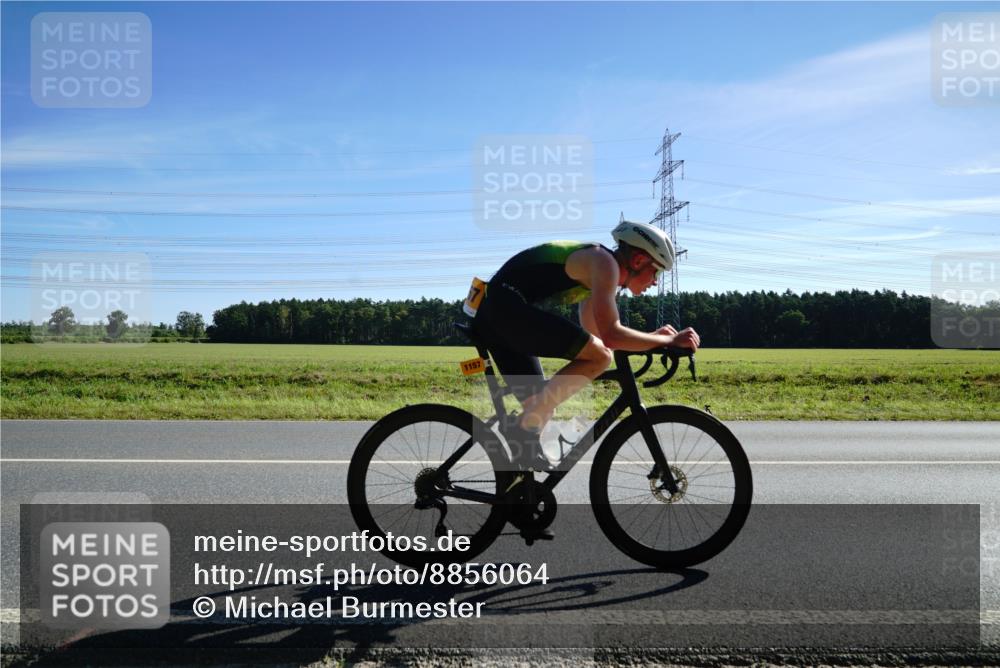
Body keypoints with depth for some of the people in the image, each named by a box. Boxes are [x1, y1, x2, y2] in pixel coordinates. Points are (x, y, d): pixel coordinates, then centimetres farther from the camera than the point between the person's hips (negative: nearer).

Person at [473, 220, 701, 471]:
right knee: (599, 356, -17)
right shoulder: (604, 262, -8)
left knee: (542, 406, 13)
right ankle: (522, 426, -14)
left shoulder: (593, 273, 22)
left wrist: (653, 337, 25)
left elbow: (595, 336, 28)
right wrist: (670, 340, -8)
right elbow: (611, 335, -19)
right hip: (508, 306, -10)